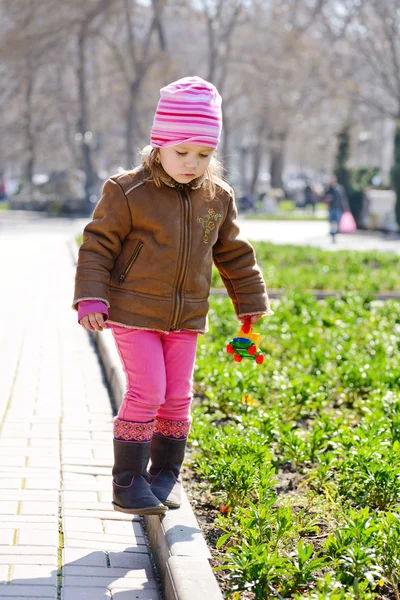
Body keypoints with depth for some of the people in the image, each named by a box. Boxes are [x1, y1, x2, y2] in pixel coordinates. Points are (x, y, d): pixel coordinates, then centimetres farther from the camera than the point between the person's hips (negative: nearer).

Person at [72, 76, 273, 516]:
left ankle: (166, 473, 24)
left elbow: (234, 255, 15)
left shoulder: (217, 199, 4)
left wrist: (251, 304, 18)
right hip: (134, 312, -5)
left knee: (177, 398, 8)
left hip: (186, 318, 5)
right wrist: (90, 298, -14)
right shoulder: (128, 192, -11)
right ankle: (128, 481, 1)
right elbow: (98, 245, -7)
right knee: (146, 393, -10)